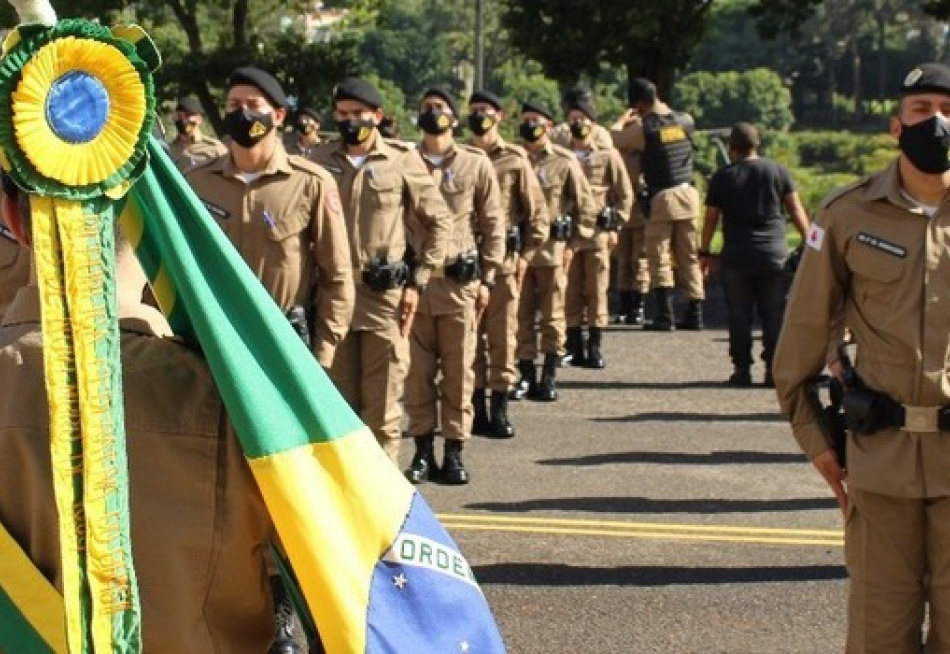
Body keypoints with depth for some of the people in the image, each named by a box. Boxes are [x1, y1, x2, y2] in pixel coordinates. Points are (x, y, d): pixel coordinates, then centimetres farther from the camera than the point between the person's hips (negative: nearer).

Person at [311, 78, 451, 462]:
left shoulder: (403, 160, 1)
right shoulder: (320, 162, 7)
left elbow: (440, 222, 4)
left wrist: (418, 281, -1)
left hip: (386, 297, -2)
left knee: (383, 402, 1)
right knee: (338, 398, 7)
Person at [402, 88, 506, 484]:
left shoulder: (476, 165, 5)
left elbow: (493, 224, 7)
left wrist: (487, 278, 2)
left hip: (460, 281, -1)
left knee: (459, 370, 2)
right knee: (417, 370, 3)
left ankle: (455, 451, 9)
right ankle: (422, 450, 11)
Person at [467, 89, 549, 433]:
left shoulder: (515, 160, 1)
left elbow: (538, 214, 3)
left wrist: (524, 255, -3)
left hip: (503, 261, -2)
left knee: (502, 335, 0)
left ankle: (499, 409, 5)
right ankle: (476, 409, 11)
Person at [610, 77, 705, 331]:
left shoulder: (643, 128, -13)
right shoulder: (685, 120, 2)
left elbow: (613, 138, -3)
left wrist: (623, 119, 14)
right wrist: (664, 108, 30)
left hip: (661, 197, -5)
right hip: (688, 194, 5)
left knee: (659, 259, 1)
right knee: (689, 257, 11)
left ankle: (665, 315, -7)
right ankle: (695, 313, 11)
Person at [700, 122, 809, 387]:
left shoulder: (722, 177, 1)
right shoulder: (777, 171, 2)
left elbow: (711, 219, 4)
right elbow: (796, 209, 3)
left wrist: (704, 252, 13)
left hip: (736, 258, -1)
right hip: (774, 255, 1)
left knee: (739, 316, 5)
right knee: (774, 315, 5)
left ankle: (742, 368, 4)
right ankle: (774, 368, 1)